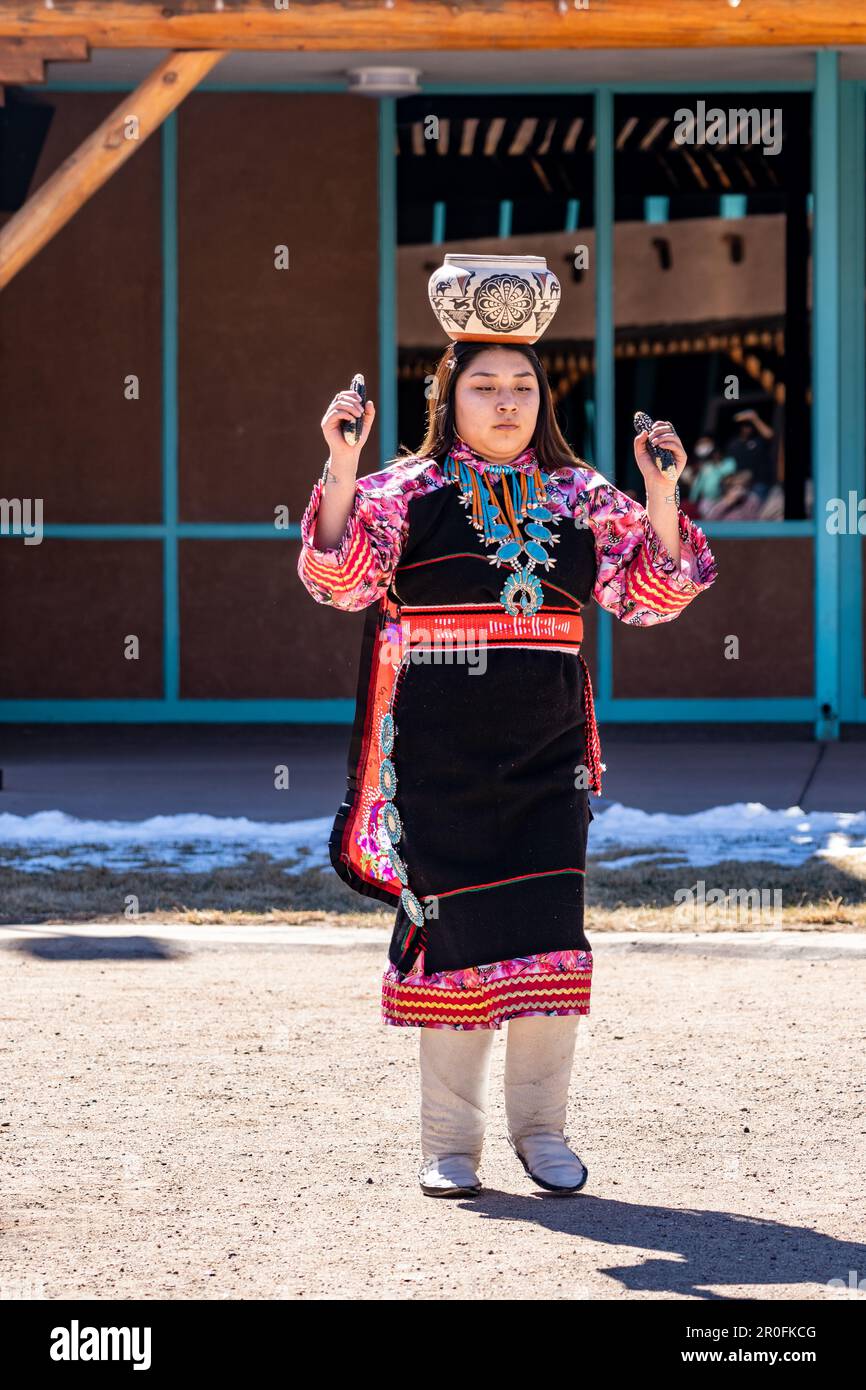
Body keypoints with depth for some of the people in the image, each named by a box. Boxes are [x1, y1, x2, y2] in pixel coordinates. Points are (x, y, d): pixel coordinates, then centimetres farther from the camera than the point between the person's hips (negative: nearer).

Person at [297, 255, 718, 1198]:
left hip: (546, 752, 3)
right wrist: (341, 469, -23)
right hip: (440, 755, -2)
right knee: (454, 934, 0)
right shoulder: (407, 492, 0)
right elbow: (341, 579, -12)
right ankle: (450, 1140, 9)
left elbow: (652, 593, 6)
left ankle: (540, 1125, 14)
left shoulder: (580, 497, 9)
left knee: (547, 935, 0)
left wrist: (662, 494, -7)